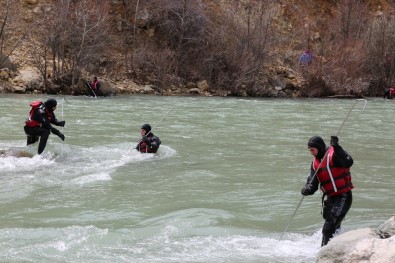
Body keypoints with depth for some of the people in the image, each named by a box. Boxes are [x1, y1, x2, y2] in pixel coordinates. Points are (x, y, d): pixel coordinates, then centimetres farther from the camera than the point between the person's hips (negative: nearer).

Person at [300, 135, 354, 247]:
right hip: (329, 198, 8)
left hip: (343, 196, -8)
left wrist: (337, 148, -40)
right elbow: (312, 182, 6)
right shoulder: (315, 163, 10)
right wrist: (307, 190, -17)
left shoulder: (333, 154, -12)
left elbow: (348, 163, -31)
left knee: (328, 229, -15)